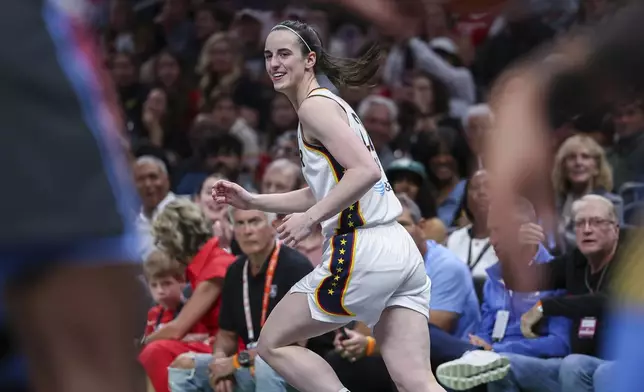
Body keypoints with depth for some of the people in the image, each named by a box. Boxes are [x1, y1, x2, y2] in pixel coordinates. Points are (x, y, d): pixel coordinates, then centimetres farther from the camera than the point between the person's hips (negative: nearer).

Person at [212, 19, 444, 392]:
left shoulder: (315, 105, -6)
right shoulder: (332, 104, 23)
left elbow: (365, 171, -19)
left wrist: (310, 218, -15)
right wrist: (252, 201, 28)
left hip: (362, 253, -9)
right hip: (401, 250, 9)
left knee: (272, 344, 8)